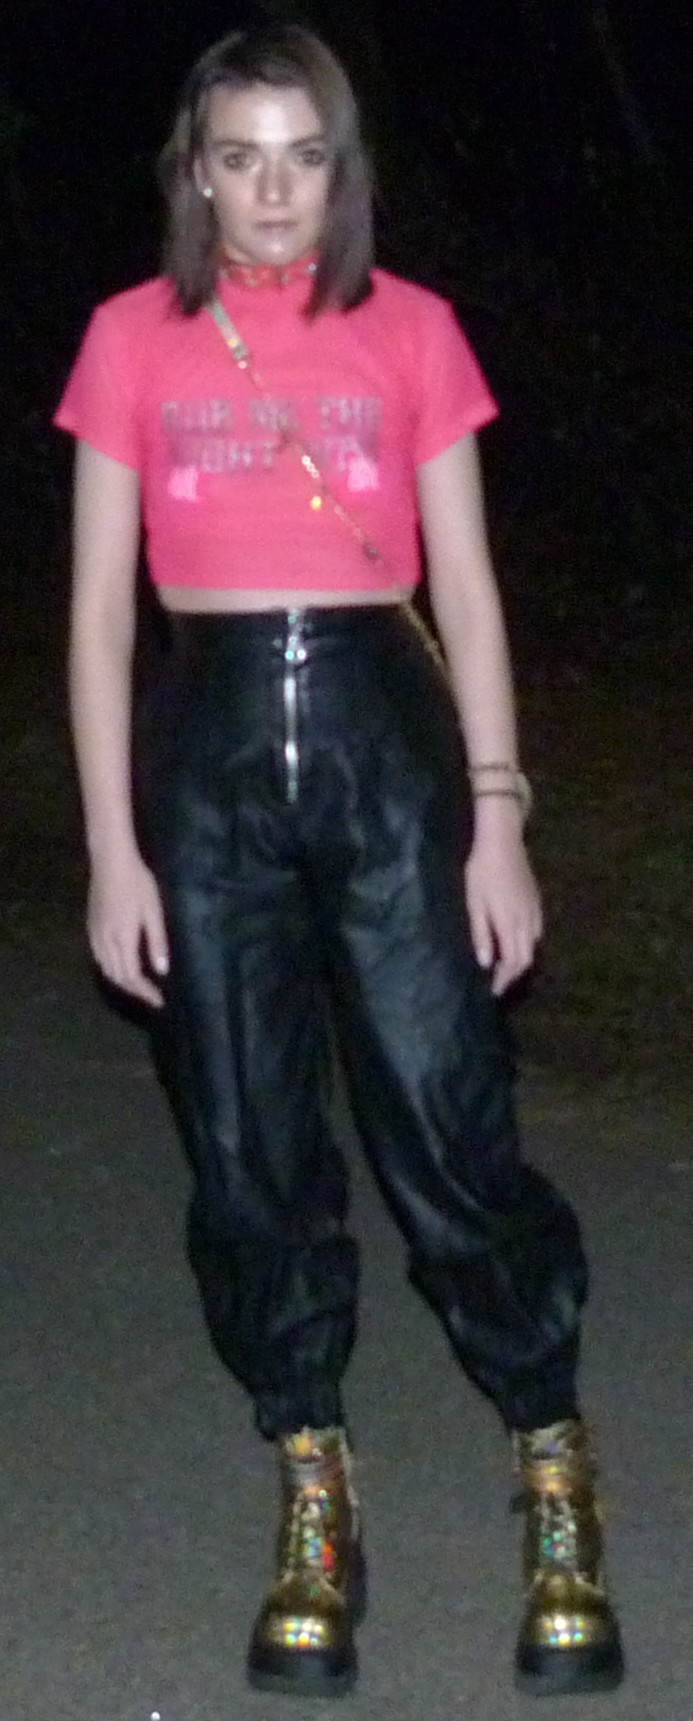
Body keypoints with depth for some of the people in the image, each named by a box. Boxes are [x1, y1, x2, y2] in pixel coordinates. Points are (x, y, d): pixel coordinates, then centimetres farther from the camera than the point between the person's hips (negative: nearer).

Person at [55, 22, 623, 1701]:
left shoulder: (410, 331, 3)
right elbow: (100, 609, 4)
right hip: (207, 745, 1)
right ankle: (313, 1496, 20)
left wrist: (496, 820, -2)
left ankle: (556, 1482, 11)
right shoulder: (133, 339, 4)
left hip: (383, 738, -1)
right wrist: (112, 847, -1)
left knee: (451, 1133, -5)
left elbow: (467, 589, 4)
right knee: (252, 1152, 6)